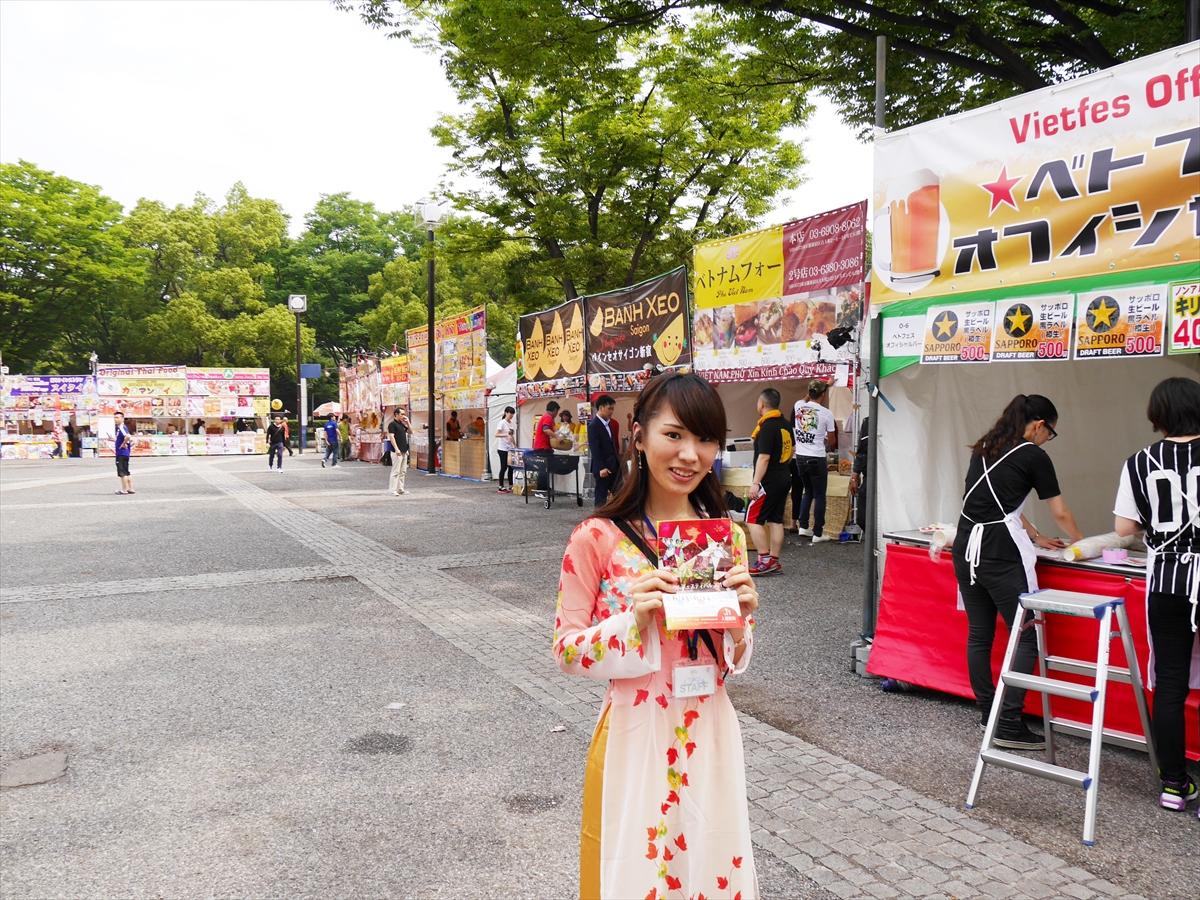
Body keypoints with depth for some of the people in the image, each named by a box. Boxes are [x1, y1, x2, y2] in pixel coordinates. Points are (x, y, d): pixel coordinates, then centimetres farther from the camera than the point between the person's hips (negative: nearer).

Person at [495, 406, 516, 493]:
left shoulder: (512, 424, 12)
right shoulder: (502, 423, -9)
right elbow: (496, 434, -18)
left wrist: (515, 446, 15)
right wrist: (506, 435, -31)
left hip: (511, 448, 7)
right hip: (503, 449, -7)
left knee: (511, 467, 6)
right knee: (504, 467, -5)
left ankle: (510, 487, 13)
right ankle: (500, 487, 0)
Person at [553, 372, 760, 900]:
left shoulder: (728, 536, 0)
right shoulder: (598, 537, -13)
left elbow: (736, 660, 8)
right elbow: (566, 652, -8)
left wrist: (740, 618, -13)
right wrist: (633, 619, -23)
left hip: (711, 736, 4)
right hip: (636, 734, -3)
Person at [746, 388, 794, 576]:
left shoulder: (767, 426, -17)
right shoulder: (785, 424, 10)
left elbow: (764, 457, -22)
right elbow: (790, 452, 20)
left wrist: (755, 482, -21)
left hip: (769, 480, -9)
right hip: (784, 478, 9)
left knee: (753, 519, -5)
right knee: (776, 520, 11)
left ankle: (765, 560, -8)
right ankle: (774, 562, 14)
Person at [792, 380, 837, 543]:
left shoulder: (799, 406, 0)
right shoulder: (826, 413, -11)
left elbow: (808, 399, 27)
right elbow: (832, 441, 0)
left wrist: (823, 384, 37)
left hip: (800, 457, 5)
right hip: (817, 459, -5)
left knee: (808, 492, 21)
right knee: (820, 495, 5)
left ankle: (802, 527, 21)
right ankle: (817, 533, 8)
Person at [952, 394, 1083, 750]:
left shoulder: (984, 449, 17)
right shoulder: (1033, 457, -1)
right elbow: (1061, 514, 9)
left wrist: (1035, 537, 32)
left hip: (966, 547, 7)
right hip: (1000, 554, -7)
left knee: (979, 634, 13)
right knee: (1026, 637, -1)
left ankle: (988, 713, 22)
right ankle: (1009, 725, -3)